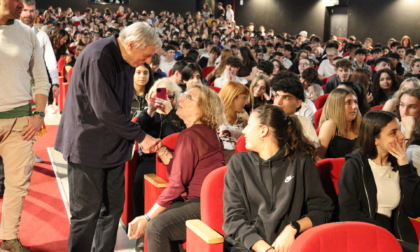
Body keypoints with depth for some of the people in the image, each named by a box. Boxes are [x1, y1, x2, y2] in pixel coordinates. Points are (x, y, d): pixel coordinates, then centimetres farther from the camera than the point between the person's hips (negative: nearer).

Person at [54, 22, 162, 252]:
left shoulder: (126, 59, 6)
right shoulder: (98, 56, -20)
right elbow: (105, 110, -24)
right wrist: (141, 137, -17)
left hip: (114, 145, 8)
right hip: (88, 146, -8)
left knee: (113, 208, 11)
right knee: (87, 212, 0)